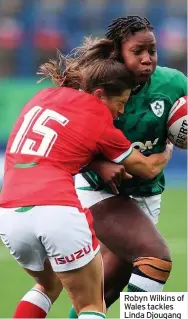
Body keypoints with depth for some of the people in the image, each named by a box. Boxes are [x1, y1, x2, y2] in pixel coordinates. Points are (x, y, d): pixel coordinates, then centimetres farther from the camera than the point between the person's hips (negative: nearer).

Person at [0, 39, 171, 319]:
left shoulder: (42, 97, 17)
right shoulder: (99, 120, 3)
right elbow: (149, 168, 15)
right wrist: (167, 150, 36)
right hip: (57, 211, -6)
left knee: (49, 285, 31)